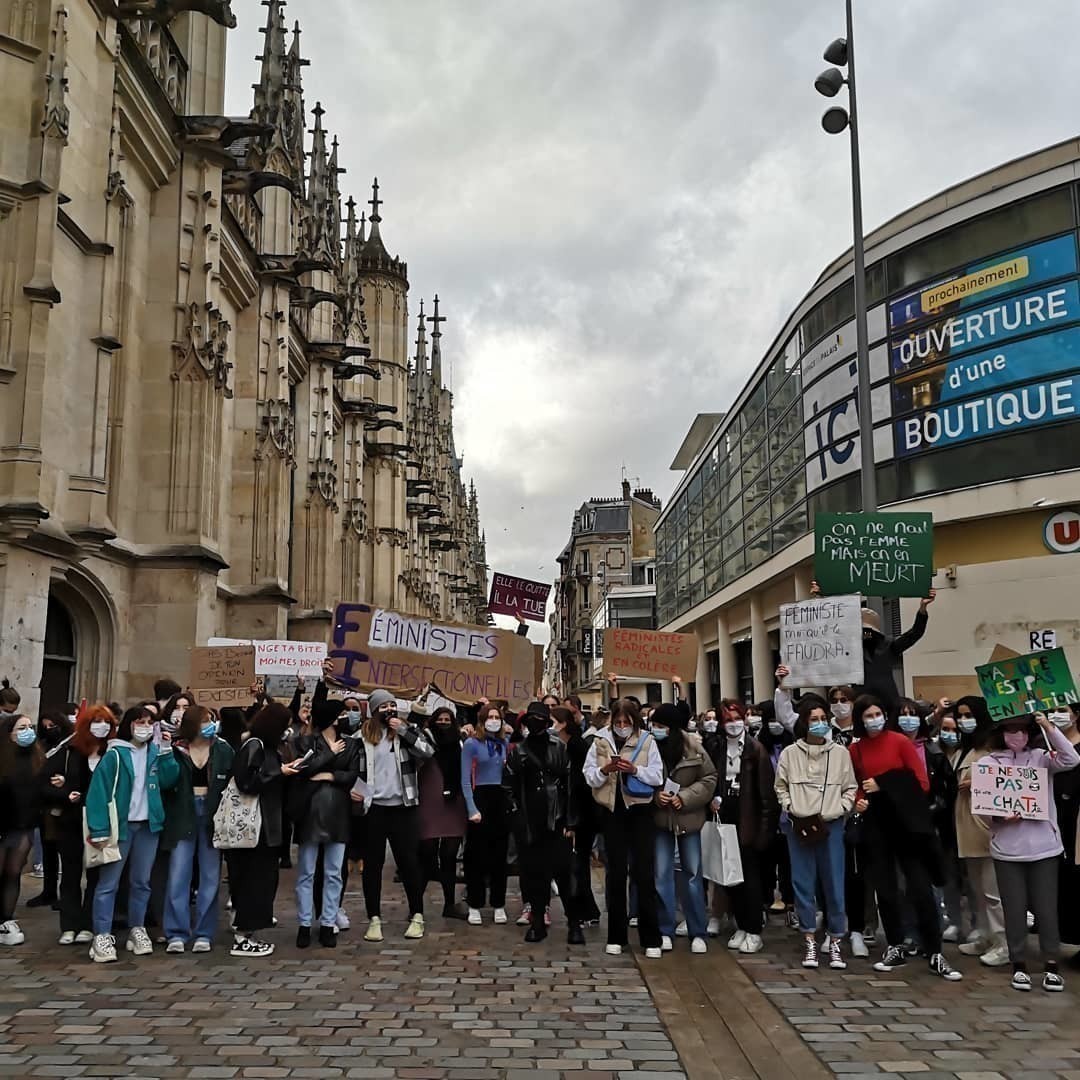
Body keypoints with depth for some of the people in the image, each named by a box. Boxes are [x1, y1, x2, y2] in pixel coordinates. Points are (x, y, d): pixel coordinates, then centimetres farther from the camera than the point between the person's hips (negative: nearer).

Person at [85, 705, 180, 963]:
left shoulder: (154, 752, 7)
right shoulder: (114, 755, -9)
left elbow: (168, 781, -2)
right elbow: (99, 792, -12)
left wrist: (166, 751, -9)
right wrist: (99, 830, -17)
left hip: (148, 825, 5)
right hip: (120, 825, -5)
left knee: (141, 881, 13)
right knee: (108, 883, -2)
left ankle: (137, 930, 23)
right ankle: (102, 937, 0)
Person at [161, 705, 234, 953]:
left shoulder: (223, 750, 2)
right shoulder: (176, 751, -1)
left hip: (212, 816, 1)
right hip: (183, 815, -1)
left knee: (210, 877, 5)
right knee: (178, 876, -2)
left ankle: (204, 934, 13)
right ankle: (176, 933, 7)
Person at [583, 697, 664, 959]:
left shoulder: (647, 741, -1)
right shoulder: (600, 741, 3)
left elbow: (658, 776, -5)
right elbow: (589, 777, 2)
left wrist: (635, 769, -19)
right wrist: (605, 770, -17)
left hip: (641, 812, -2)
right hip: (613, 812, 2)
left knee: (644, 873, -2)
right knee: (616, 873, 8)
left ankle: (651, 939, 5)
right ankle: (616, 936, 17)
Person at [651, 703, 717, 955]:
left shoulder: (693, 746, -10)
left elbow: (709, 778, -4)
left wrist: (685, 798, -14)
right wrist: (655, 795, -17)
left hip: (689, 817, 0)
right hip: (660, 818, 0)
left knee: (693, 874, 8)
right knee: (661, 874, 4)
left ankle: (698, 933, 18)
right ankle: (665, 931, 16)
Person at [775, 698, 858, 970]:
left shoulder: (840, 753, 2)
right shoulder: (789, 753, 3)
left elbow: (850, 788, 5)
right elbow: (781, 787, 8)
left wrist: (838, 811, -7)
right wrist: (792, 811, -3)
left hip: (831, 825, 0)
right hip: (798, 825, 0)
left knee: (834, 883, 2)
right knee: (803, 883, 3)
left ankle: (835, 941, 13)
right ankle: (810, 941, 13)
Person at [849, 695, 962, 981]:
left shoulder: (900, 742, -6)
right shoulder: (855, 750, 3)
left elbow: (922, 782, -8)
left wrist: (884, 786, -14)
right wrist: (859, 802, -5)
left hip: (907, 822, -3)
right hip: (876, 825, 3)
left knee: (920, 887, -4)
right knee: (885, 888, 9)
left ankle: (936, 955, 3)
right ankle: (895, 948, 22)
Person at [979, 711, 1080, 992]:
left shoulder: (1040, 757, 3)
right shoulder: (988, 763, 1)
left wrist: (1049, 728, -19)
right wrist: (1001, 817, -19)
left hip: (1044, 846, 0)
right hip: (1007, 849, 0)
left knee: (1046, 907, 6)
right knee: (1014, 908, 7)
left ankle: (1051, 965, 18)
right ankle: (1019, 965, 19)